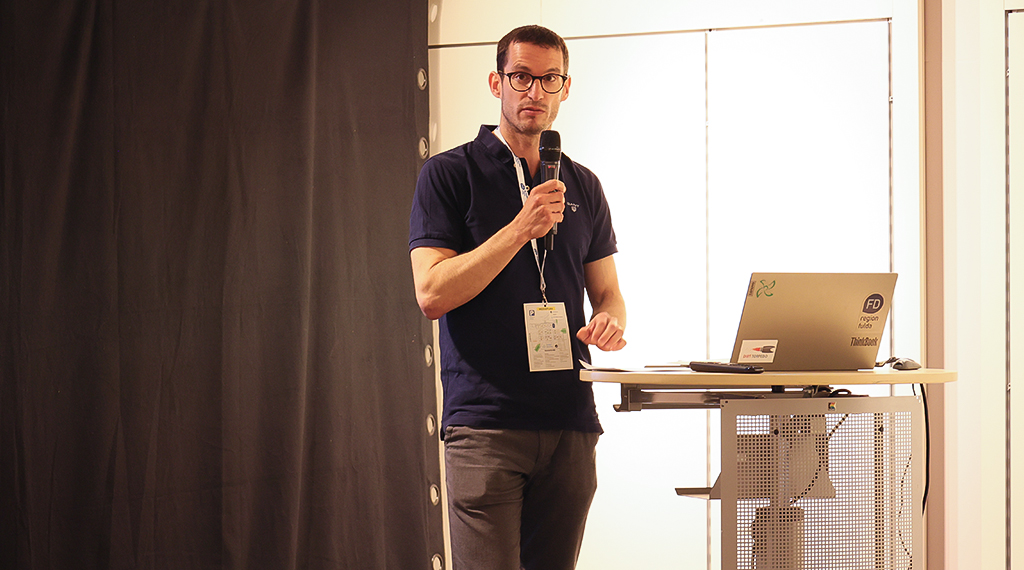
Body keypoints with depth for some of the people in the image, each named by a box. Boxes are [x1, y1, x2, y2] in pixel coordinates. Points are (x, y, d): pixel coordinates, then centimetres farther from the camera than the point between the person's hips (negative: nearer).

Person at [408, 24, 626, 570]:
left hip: (570, 423, 5)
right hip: (485, 422, -4)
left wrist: (609, 322, -4)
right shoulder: (449, 174, 1)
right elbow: (432, 293, -9)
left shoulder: (583, 187, 16)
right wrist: (522, 228, -15)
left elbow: (607, 293, 21)